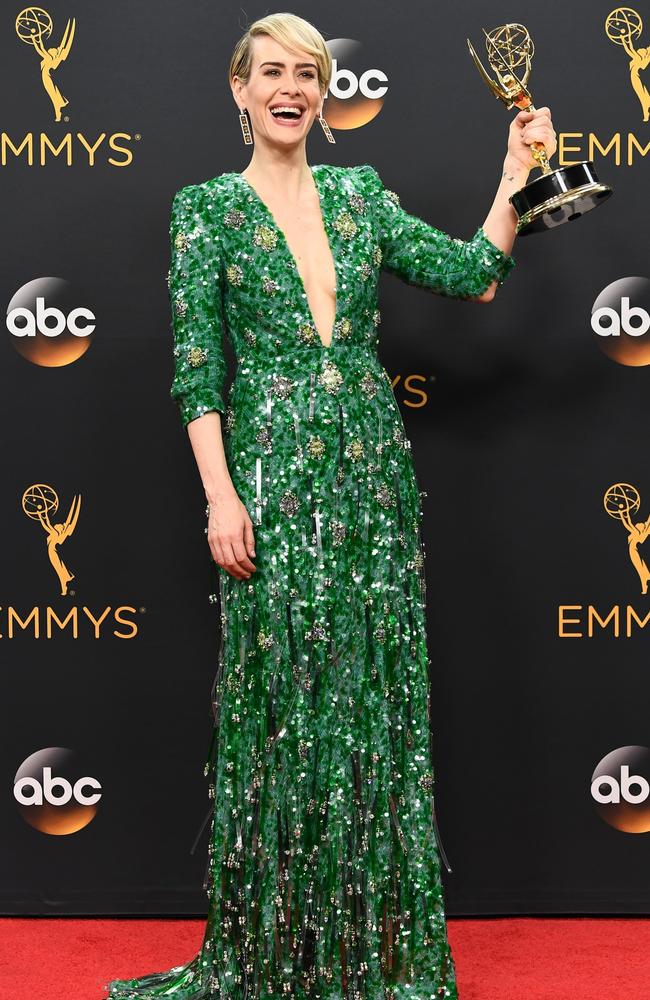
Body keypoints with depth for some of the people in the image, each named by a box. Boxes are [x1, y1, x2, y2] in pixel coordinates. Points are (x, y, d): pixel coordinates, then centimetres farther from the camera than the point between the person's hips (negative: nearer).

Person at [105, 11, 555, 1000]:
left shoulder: (361, 193, 12)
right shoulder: (208, 207, 2)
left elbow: (474, 274, 9)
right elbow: (196, 369, -4)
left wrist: (517, 169, 3)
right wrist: (221, 496, -11)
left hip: (372, 464, 4)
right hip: (272, 471, -3)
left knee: (378, 689, 6)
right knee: (284, 696, 0)